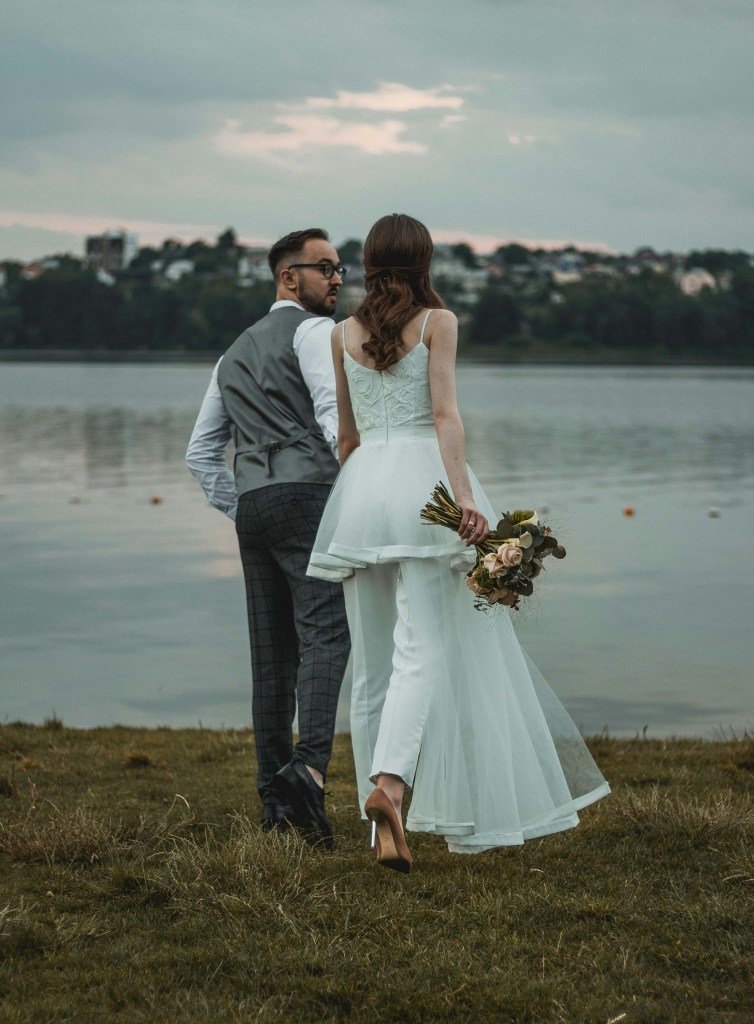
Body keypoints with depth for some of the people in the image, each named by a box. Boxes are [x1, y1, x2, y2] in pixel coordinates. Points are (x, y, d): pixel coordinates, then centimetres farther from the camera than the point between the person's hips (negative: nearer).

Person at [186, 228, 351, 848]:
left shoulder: (237, 353, 28)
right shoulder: (313, 331, 2)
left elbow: (201, 453, 27)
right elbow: (335, 416, -14)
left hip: (253, 505, 8)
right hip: (309, 495, -8)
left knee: (273, 654, 7)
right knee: (325, 635, -17)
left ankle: (275, 800, 6)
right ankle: (309, 767, -35)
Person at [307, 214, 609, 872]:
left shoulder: (344, 334, 15)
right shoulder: (438, 321, 3)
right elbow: (444, 414, -10)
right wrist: (463, 495, -19)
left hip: (361, 489, 4)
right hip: (422, 478, -4)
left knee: (374, 663, 5)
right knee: (423, 650, -9)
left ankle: (387, 829, 4)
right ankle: (390, 779, -32)